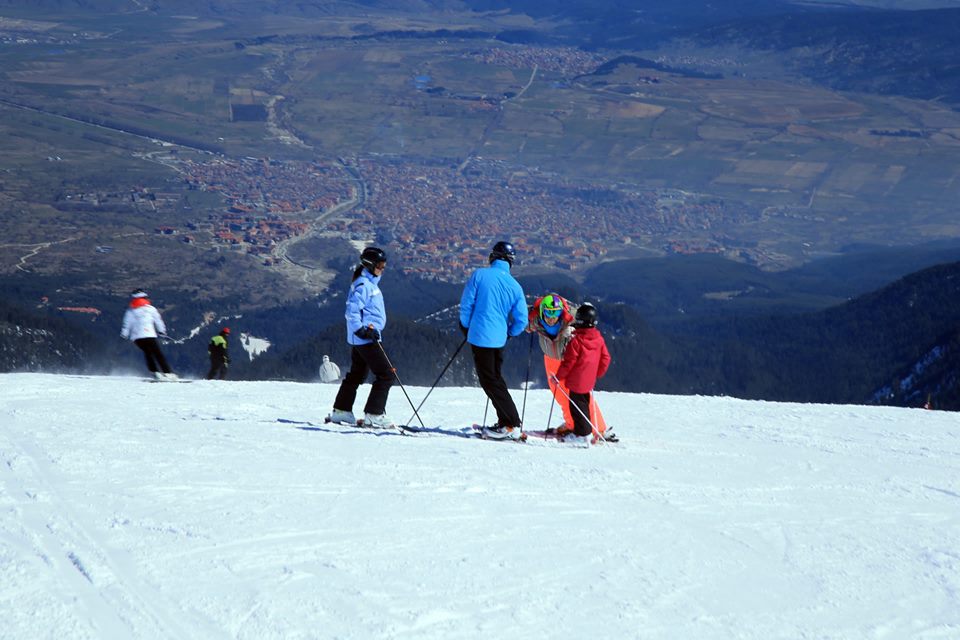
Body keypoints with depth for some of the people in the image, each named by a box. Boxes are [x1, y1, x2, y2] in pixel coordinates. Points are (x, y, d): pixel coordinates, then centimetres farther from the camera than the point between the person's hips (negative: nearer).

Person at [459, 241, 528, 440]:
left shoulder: (479, 275, -9)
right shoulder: (515, 286, 1)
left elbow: (466, 304, -5)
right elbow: (521, 320, 2)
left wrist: (466, 327, 11)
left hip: (480, 336, -4)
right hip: (499, 339, 4)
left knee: (490, 381, 0)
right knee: (495, 378, 20)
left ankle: (513, 425, -5)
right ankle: (506, 422, 18)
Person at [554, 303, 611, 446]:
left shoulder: (576, 340, -19)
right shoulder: (599, 339, 1)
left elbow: (569, 362, -17)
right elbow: (605, 358, 8)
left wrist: (559, 376, -5)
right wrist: (597, 374, 21)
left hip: (577, 380, -7)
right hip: (589, 380, 7)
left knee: (577, 406, 1)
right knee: (584, 404, 20)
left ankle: (583, 435, 0)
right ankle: (586, 431, 27)